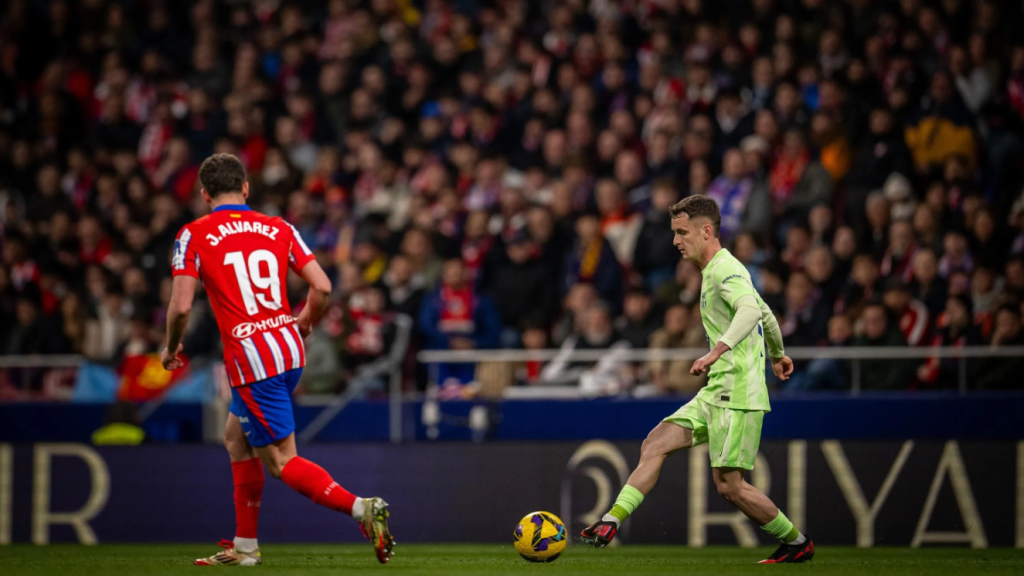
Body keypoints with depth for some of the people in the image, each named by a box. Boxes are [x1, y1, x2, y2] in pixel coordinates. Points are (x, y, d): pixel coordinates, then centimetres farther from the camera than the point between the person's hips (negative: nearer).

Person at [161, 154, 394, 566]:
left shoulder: (194, 235, -2)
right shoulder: (278, 229, 9)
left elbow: (181, 305, -9)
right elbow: (322, 287, 3)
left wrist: (171, 349, 10)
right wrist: (304, 325, 23)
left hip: (251, 361, -6)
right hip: (290, 350, 6)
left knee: (281, 462, -2)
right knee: (236, 437, 24)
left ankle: (360, 508, -22)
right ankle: (245, 546, 26)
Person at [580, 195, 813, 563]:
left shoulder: (725, 269, -13)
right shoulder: (716, 270, 18)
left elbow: (750, 311, -33)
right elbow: (766, 314, 32)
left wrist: (717, 351, -46)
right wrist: (777, 354, 49)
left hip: (738, 393, -10)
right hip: (716, 393, 10)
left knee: (728, 485, -9)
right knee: (655, 445, -2)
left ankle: (797, 544, 8)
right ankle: (611, 523, -7)